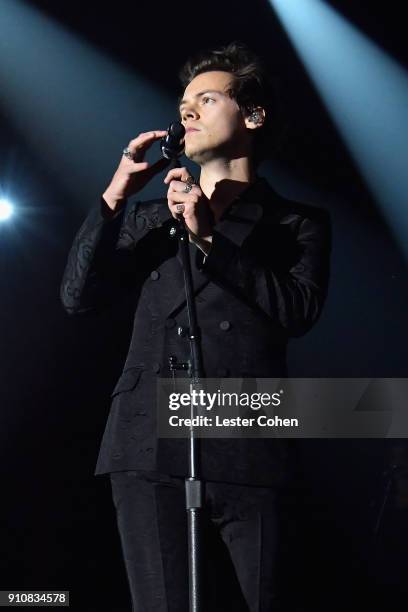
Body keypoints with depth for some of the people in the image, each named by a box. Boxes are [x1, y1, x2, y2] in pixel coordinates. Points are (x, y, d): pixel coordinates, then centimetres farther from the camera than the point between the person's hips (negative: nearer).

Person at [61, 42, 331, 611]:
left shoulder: (298, 223, 14)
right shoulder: (150, 214, 22)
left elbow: (298, 310, -4)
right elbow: (78, 296, 11)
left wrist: (210, 238, -6)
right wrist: (116, 194, 3)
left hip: (243, 453, -2)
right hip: (150, 447, 2)